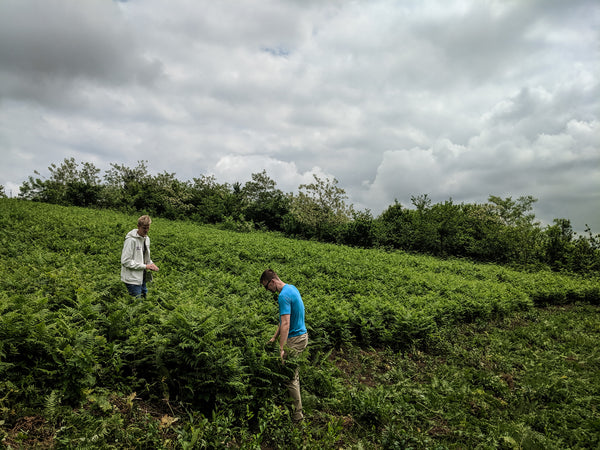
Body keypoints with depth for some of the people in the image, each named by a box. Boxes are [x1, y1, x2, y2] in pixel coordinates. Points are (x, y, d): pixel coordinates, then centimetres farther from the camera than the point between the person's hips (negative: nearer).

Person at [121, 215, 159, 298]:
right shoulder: (131, 240, -17)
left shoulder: (146, 239, 9)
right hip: (132, 279, -8)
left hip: (142, 278, 8)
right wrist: (145, 266, -20)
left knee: (145, 298, 15)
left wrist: (151, 263, 0)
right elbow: (125, 261, -21)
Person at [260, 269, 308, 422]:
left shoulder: (283, 296, -22)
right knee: (293, 374, 18)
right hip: (302, 335, 10)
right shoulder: (291, 288, 10)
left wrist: (281, 349, -29)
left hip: (294, 340, -10)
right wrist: (275, 337, 19)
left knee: (290, 377, 0)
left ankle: (297, 414, 11)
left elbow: (285, 324, -28)